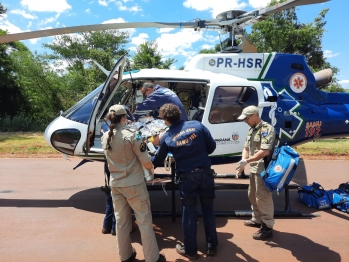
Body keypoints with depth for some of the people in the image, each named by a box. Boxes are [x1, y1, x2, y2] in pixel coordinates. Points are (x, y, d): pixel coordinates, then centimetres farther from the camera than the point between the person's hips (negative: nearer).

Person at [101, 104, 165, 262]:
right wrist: (151, 168, 6)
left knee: (121, 221, 16)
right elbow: (146, 161, -15)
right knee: (144, 221, 8)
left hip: (115, 184, 6)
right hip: (134, 184, -5)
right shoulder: (130, 135, -19)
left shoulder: (105, 138, -1)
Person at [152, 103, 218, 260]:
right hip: (205, 173, 2)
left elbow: (158, 161, 8)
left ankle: (190, 250, 26)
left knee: (189, 213, 12)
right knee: (208, 209, 16)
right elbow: (212, 146, 3)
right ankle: (211, 247, 30)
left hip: (187, 177, -2)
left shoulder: (167, 137, -3)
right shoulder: (197, 125, -1)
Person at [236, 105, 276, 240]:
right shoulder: (251, 130, 14)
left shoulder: (266, 129, -16)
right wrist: (243, 161, -3)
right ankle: (257, 220, 37)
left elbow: (265, 151, -25)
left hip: (263, 169, -10)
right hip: (253, 168, 10)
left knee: (263, 197, -1)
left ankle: (267, 227, 12)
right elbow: (246, 148, 14)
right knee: (252, 196, 20)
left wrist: (247, 161, -22)